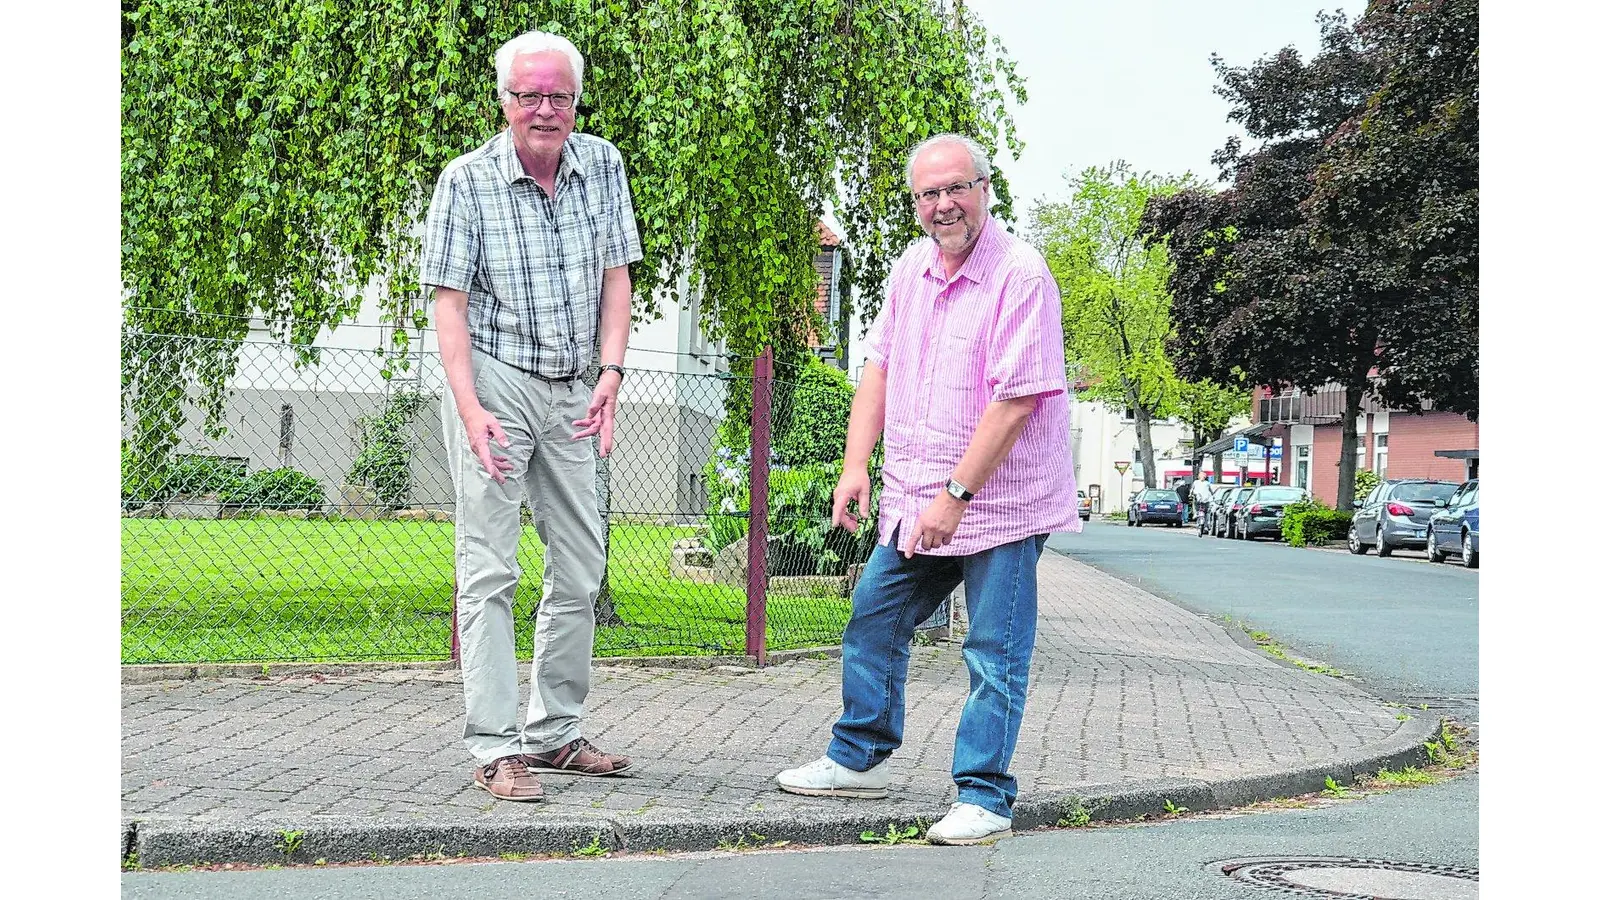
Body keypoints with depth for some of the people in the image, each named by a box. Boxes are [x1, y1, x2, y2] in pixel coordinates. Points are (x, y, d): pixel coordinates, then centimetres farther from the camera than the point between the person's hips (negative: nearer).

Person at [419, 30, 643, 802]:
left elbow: (615, 276, 6)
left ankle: (554, 733, 20)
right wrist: (471, 411, -21)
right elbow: (449, 303, -11)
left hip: (569, 392, 6)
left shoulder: (602, 166, 4)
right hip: (493, 383, -5)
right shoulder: (468, 180, -9)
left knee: (581, 566, 9)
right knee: (490, 570, -7)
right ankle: (496, 748, -6)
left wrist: (611, 374, -7)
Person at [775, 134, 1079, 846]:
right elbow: (880, 366, 13)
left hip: (1001, 505, -8)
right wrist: (856, 463, 2)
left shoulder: (1019, 276, -16)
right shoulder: (911, 267, 8)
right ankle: (859, 759, 31)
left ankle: (982, 796, 8)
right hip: (914, 504, 8)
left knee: (994, 656, -1)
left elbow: (1016, 401, -21)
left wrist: (956, 495, -22)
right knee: (872, 623, 15)